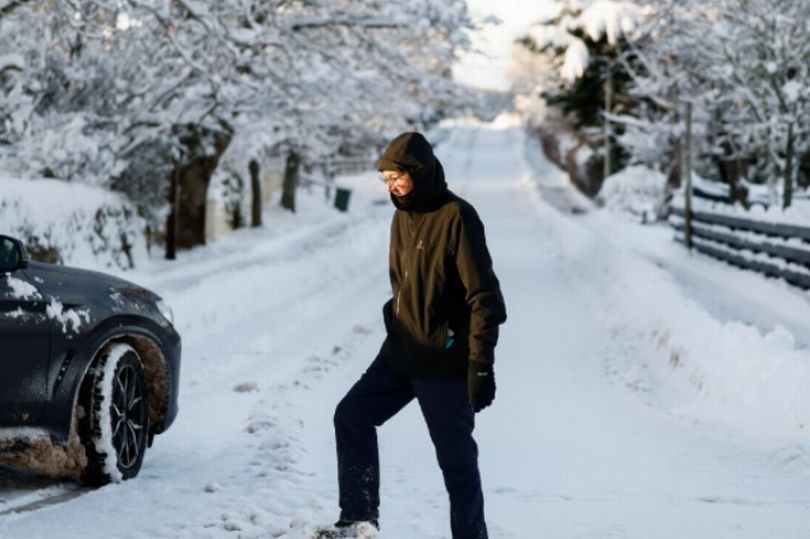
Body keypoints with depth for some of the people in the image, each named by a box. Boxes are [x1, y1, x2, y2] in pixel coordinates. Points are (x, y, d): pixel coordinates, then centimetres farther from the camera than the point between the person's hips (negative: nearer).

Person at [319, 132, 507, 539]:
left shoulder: (456, 217, -16)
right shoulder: (403, 217, 9)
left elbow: (483, 296, -18)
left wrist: (481, 364, -21)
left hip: (445, 363, -8)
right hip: (400, 354, 8)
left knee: (456, 456, 0)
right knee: (351, 417, 6)